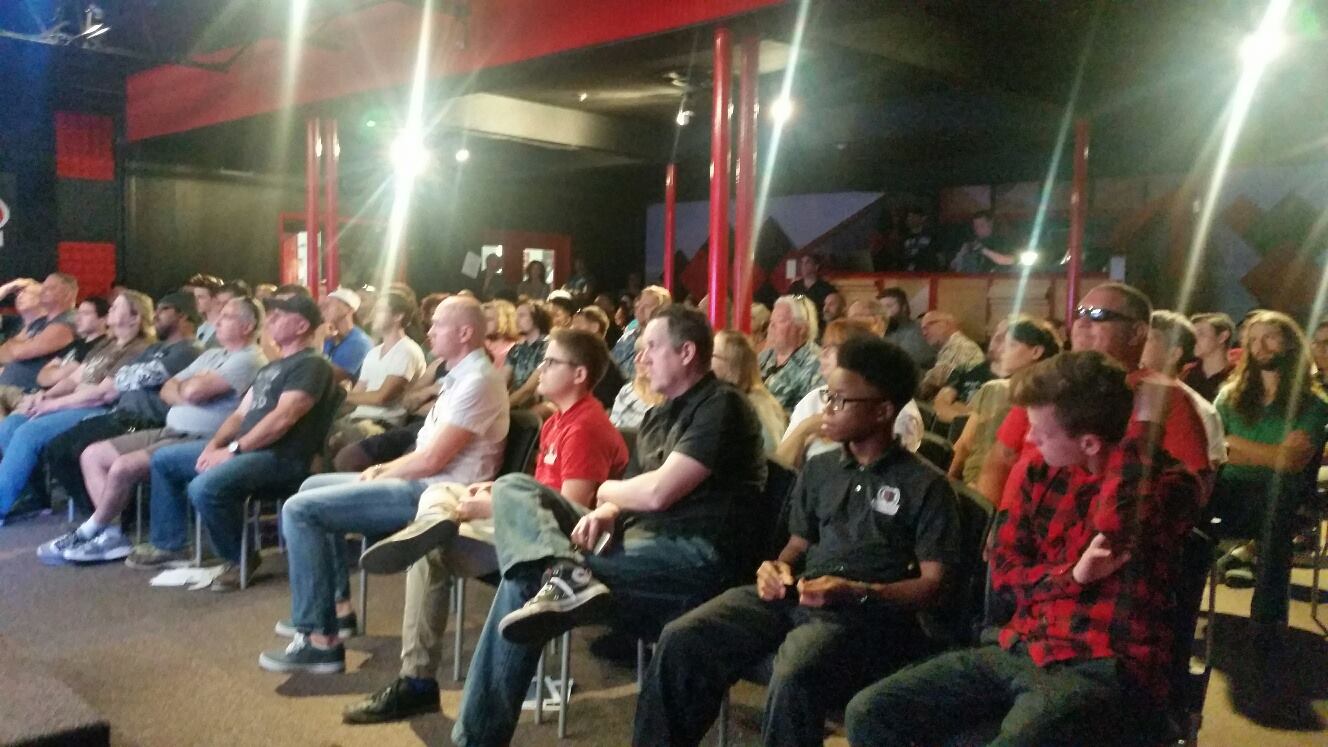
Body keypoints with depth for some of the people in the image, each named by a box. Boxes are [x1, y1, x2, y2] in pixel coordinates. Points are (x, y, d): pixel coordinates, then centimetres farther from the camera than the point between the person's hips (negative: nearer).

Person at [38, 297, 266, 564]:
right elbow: (167, 390, 16)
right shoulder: (212, 354, 20)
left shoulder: (249, 359, -12)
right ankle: (111, 535, -1)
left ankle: (88, 533, 0)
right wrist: (187, 394, -6)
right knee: (92, 455, 6)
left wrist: (185, 384, 1)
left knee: (123, 467, -25)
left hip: (199, 440, -11)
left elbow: (194, 391, -22)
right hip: (171, 431, 11)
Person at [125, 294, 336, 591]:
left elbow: (282, 419, -21)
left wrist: (233, 450, -18)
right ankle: (168, 544, 22)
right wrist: (214, 444, 0)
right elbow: (240, 414, 18)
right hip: (246, 448, 10)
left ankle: (240, 559, -8)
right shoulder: (272, 367, 22)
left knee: (205, 487, -32)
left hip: (280, 457, -10)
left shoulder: (312, 365, -11)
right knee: (163, 459, 15)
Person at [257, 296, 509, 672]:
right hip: (426, 483, 11)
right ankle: (337, 605, 21)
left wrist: (383, 474, -6)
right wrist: (386, 468, 6)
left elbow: (432, 459, -22)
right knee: (314, 486, 21)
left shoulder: (477, 381, -18)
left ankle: (320, 640, -13)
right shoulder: (462, 375, 16)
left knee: (299, 510, -14)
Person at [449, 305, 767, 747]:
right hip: (639, 535, 10)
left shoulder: (721, 406, -8)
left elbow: (657, 492, -17)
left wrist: (606, 491, 4)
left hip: (694, 554, -10)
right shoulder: (660, 414, 22)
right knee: (513, 489, -5)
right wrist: (606, 513, -5)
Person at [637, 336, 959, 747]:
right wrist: (779, 567, 1)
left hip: (866, 613, -5)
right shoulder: (819, 469, 18)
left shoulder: (926, 486, 1)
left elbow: (931, 585, -3)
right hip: (795, 597, 5)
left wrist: (857, 591, -18)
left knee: (792, 680, -37)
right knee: (680, 639, -18)